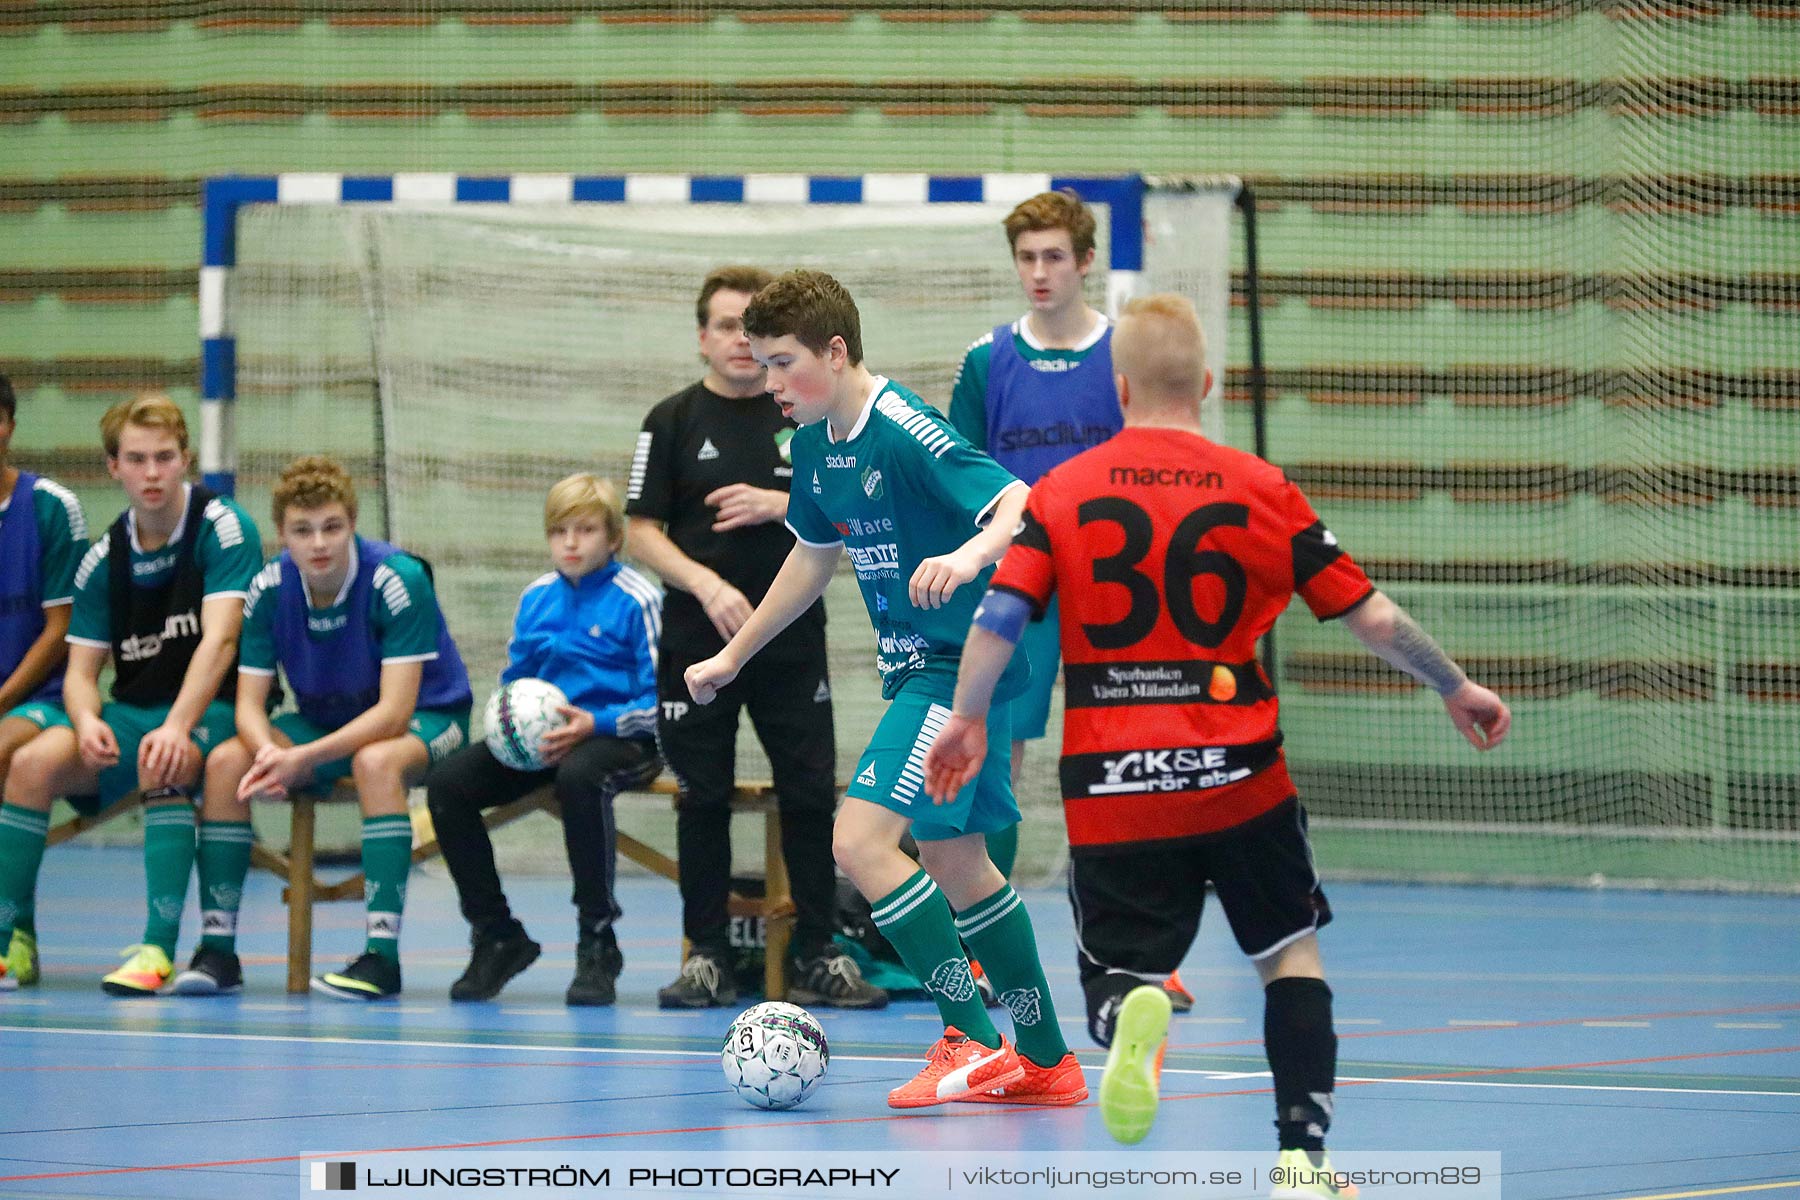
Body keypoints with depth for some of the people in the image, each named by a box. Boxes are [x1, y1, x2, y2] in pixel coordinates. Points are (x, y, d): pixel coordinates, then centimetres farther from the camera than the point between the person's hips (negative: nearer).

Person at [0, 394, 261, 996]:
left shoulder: (223, 527, -10)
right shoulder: (104, 557, 6)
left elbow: (219, 639, -21)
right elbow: (81, 669, 4)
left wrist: (177, 726, -35)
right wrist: (86, 720, -20)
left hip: (216, 709, -5)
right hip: (132, 710, 5)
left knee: (161, 764, -38)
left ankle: (158, 948, -37)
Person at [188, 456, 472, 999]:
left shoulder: (398, 580, -26)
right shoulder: (268, 589, -12)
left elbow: (394, 711, -30)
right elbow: (249, 703, -9)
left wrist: (303, 758, -39)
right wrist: (268, 753, -34)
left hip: (426, 717, -5)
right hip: (324, 719, 5)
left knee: (375, 761, -38)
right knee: (225, 762, -19)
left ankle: (382, 957, -37)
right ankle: (217, 950, -15)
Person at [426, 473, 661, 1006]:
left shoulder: (637, 600, -6)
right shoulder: (536, 597, 13)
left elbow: (660, 703, -9)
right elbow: (513, 682, 22)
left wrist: (596, 724, -22)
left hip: (618, 740, -6)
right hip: (536, 741, 6)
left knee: (578, 776, -41)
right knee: (447, 783, -14)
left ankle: (598, 946, -28)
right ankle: (497, 937, -1)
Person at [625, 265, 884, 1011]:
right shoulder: (674, 421, 2)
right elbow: (642, 533, -2)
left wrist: (780, 505, -11)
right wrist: (706, 585, -17)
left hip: (793, 641, 1)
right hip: (699, 642, -1)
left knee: (811, 795, -1)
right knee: (703, 801, 2)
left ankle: (817, 957, 5)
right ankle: (707, 957, 9)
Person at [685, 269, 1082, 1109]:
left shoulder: (905, 433, -20)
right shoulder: (815, 443, 8)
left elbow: (1024, 506, -28)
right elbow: (814, 555, 25)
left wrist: (969, 556, -48)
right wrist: (733, 656, 31)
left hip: (959, 664, -10)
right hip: (919, 668, 10)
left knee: (862, 841, -18)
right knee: (952, 861, 17)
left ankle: (974, 1044, -13)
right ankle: (1045, 1063, 27)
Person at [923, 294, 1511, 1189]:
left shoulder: (1061, 492, 1)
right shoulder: (1261, 492, 1)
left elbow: (999, 616, -6)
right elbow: (1372, 618, 4)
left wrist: (966, 720, 9)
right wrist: (1457, 688, 18)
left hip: (1109, 784, 0)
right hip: (1237, 777, 0)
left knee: (1117, 974, 7)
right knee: (1291, 951, 18)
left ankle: (1132, 1014, -30)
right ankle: (1303, 1154, 10)